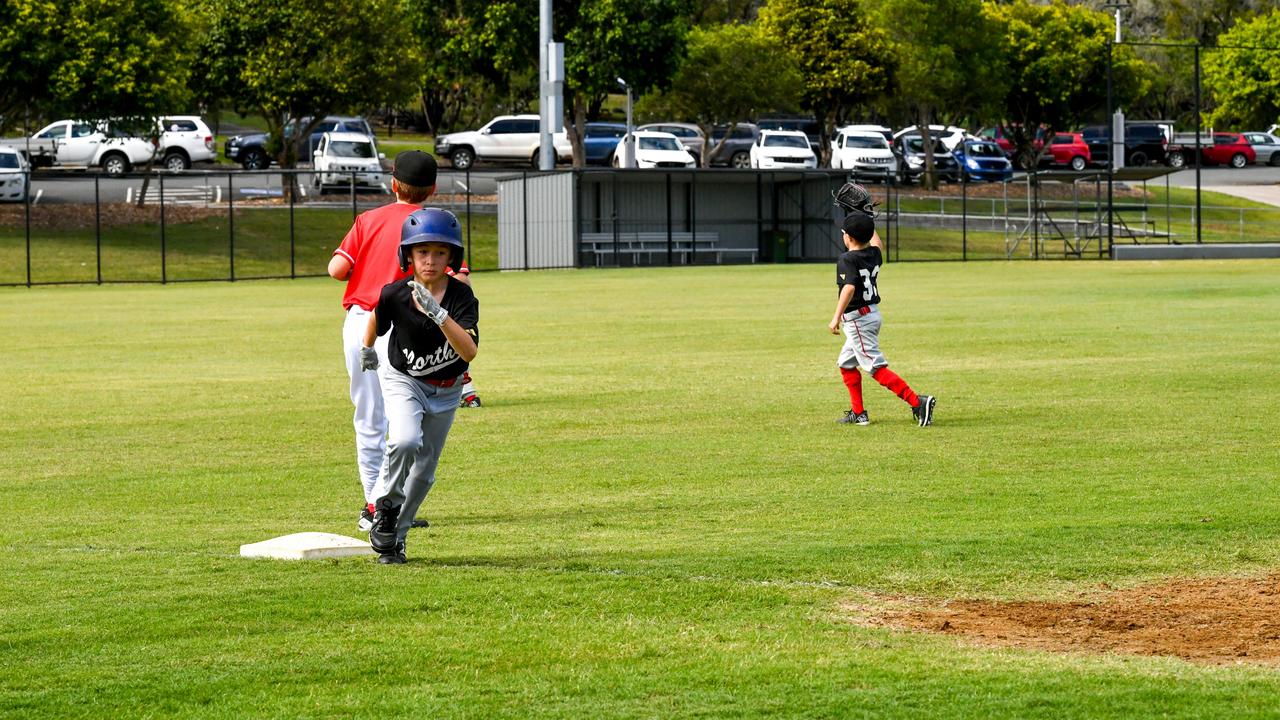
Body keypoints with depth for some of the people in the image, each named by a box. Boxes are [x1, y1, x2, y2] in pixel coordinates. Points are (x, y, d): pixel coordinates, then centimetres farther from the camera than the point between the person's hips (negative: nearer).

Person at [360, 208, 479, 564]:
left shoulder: (461, 296, -23)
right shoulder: (395, 294, -20)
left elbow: (469, 351, -36)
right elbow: (377, 315, 5)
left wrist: (438, 313, -48)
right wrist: (367, 348, 22)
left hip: (445, 390, 2)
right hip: (403, 380, -2)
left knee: (423, 472, 8)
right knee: (405, 441, -30)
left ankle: (394, 538, 27)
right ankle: (385, 505, -6)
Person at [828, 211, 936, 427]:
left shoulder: (847, 260, -17)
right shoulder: (874, 254, 6)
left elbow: (849, 287, -32)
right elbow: (877, 243, 32)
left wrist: (836, 317, -35)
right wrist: (867, 224, 46)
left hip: (857, 318, -9)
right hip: (873, 313, 9)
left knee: (876, 367, -13)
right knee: (846, 364, 21)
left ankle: (917, 402, -23)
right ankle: (857, 413, 22)